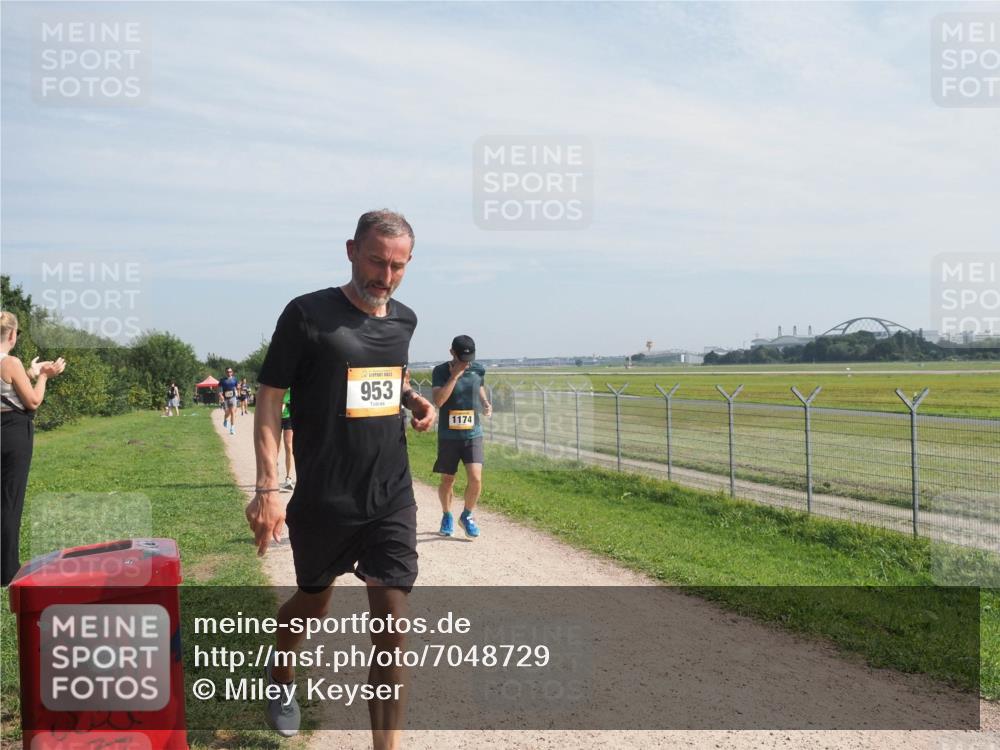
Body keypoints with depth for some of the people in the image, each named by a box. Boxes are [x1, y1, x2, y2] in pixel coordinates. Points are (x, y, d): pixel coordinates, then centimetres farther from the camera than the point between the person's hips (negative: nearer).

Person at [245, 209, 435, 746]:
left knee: (391, 626, -3)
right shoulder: (308, 314, -11)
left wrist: (414, 400, 1)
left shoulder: (404, 319, 6)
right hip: (322, 502, -3)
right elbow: (269, 399, -10)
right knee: (313, 604, 19)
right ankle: (280, 677, 52)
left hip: (392, 500, 3)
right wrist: (267, 489, -18)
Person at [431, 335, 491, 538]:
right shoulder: (441, 371, -8)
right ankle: (447, 516, 36)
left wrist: (486, 404, 0)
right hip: (448, 436, -1)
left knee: (475, 478, -13)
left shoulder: (478, 369, 1)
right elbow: (438, 401, -20)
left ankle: (467, 516, 12)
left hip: (473, 434, 1)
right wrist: (454, 375, -22)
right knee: (447, 481, 10)